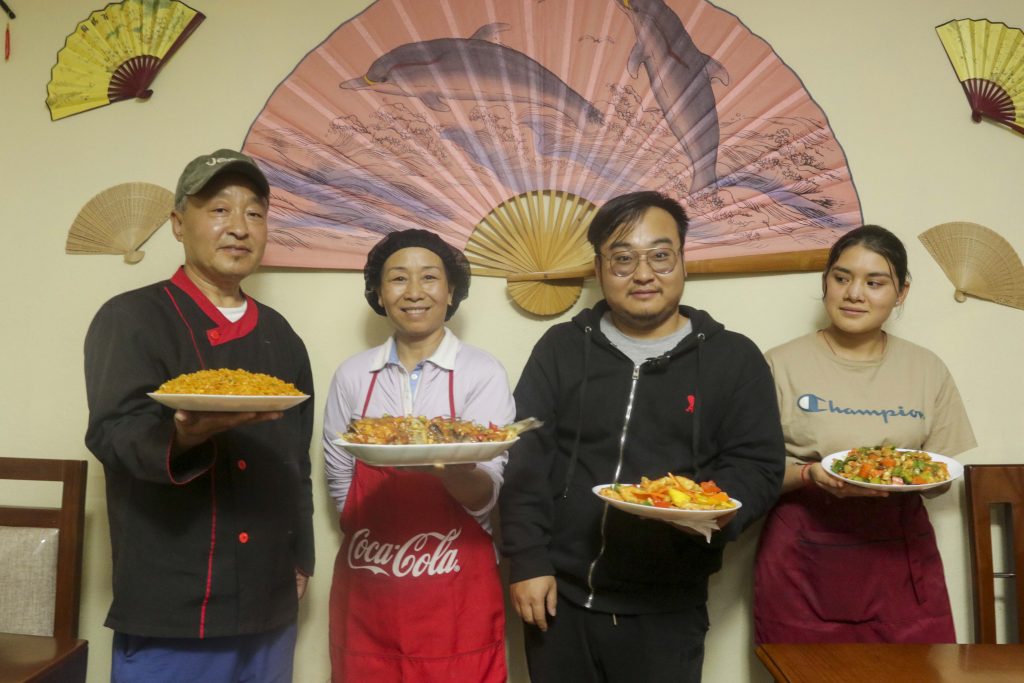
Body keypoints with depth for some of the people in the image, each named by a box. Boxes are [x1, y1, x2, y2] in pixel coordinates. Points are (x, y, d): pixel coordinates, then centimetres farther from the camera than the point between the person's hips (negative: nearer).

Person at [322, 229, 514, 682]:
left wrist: (452, 468, -32)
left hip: (456, 595, -2)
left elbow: (487, 493, -13)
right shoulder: (352, 376, 2)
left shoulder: (483, 372, -5)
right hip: (366, 594, 2)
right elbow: (340, 483, 9)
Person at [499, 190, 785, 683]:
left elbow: (757, 466, 1)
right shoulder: (561, 348, 4)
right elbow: (525, 459, 1)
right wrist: (527, 561, -5)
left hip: (667, 610, -1)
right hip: (561, 596, 1)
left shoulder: (734, 358, 2)